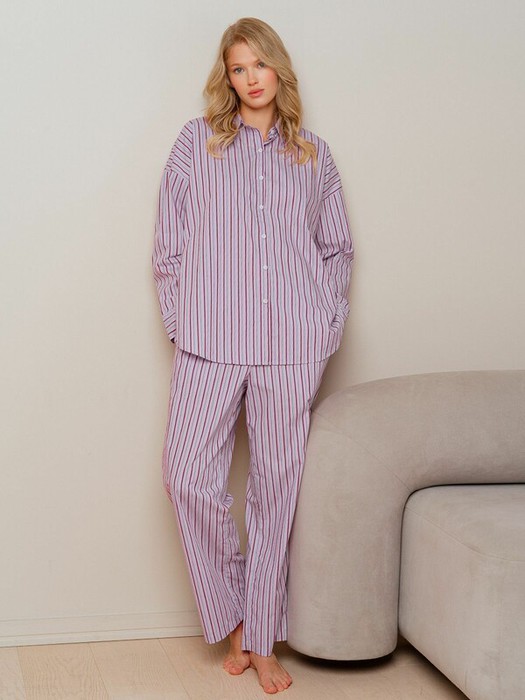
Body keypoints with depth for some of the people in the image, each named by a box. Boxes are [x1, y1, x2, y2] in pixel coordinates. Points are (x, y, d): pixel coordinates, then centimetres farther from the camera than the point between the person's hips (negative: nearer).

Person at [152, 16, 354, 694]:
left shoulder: (314, 156, 14)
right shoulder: (197, 142, 9)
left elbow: (337, 248, 19)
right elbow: (170, 245, 7)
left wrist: (329, 324, 8)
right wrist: (180, 325, 0)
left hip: (292, 346, 1)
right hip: (211, 342, -1)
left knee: (277, 485, 3)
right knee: (188, 475, -8)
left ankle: (262, 640, 15)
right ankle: (231, 615, 14)